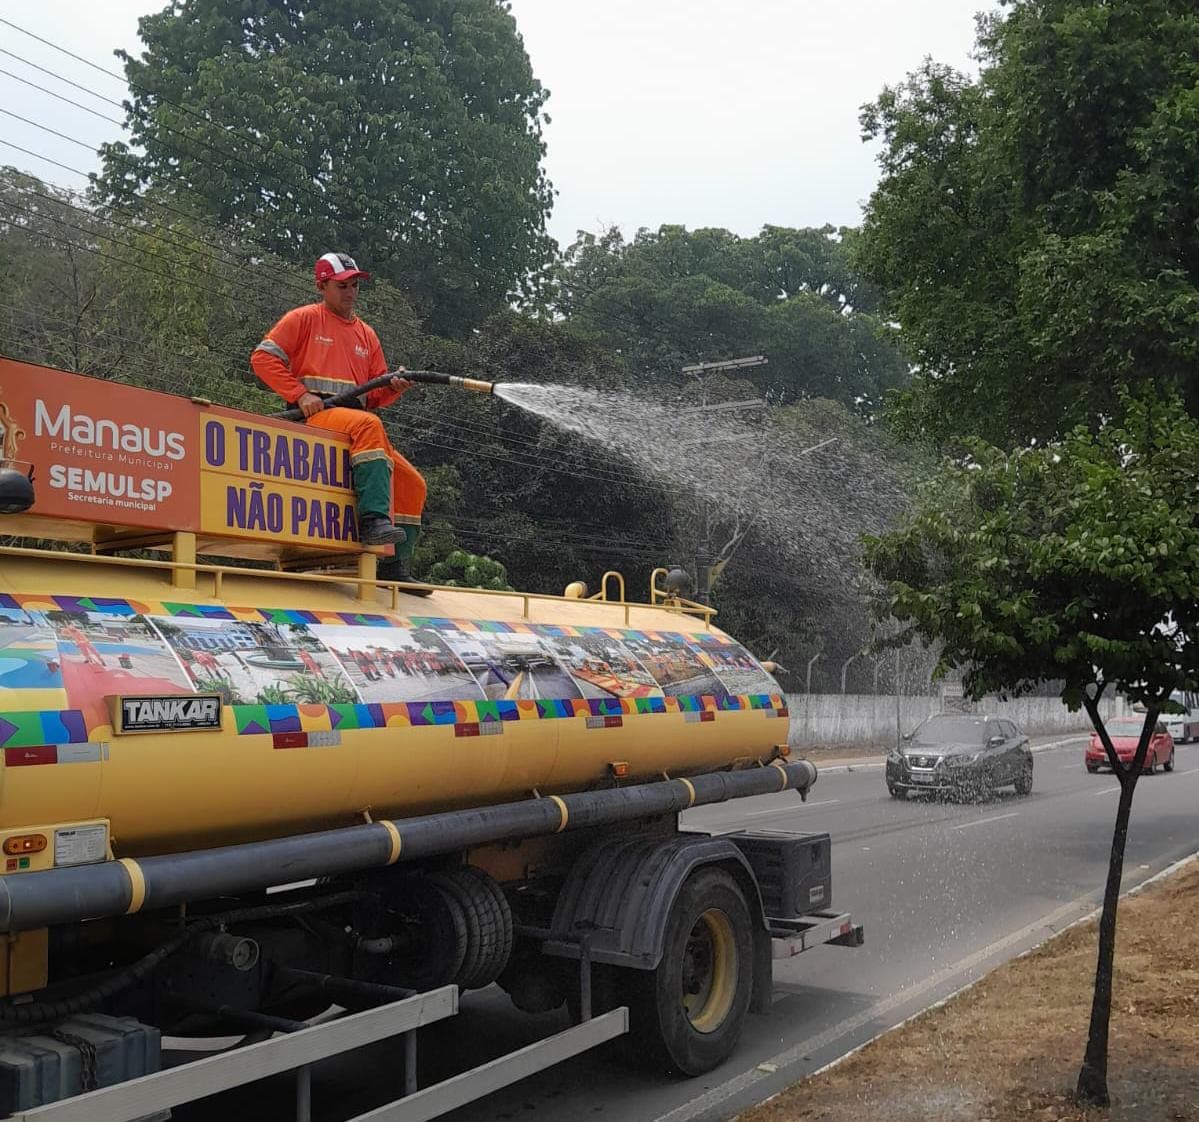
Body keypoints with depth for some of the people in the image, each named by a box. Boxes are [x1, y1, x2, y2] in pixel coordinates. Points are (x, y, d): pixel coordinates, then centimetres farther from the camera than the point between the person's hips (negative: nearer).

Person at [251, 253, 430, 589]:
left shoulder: (367, 334, 23)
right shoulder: (304, 319, 8)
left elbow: (374, 397, 19)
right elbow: (263, 357, -1)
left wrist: (393, 387, -4)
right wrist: (300, 395, -12)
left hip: (353, 418, 6)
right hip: (316, 418, -6)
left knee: (412, 483, -3)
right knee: (368, 424, -37)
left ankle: (393, 567, 3)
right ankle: (373, 520, -44)